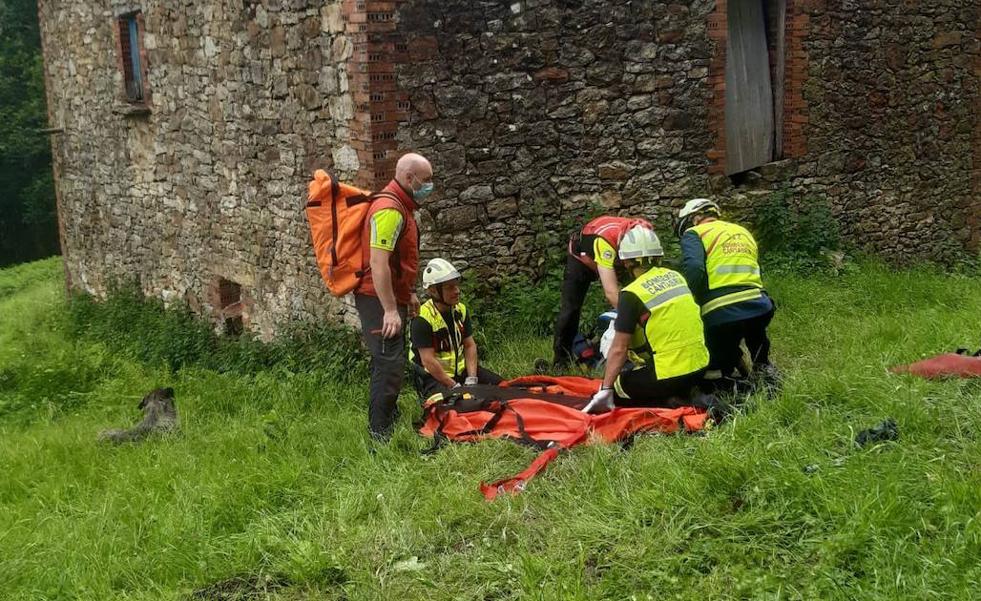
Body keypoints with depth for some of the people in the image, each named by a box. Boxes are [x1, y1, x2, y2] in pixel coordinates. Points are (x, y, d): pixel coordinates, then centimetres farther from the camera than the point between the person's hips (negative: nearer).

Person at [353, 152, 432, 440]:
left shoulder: (401, 206, 15)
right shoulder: (389, 209, -19)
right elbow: (378, 262, -26)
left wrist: (409, 293, 25)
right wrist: (390, 309, -27)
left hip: (391, 298, 11)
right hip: (379, 299, -11)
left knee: (389, 363, 21)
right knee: (389, 364, -10)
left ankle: (390, 417, 35)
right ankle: (380, 435, -6)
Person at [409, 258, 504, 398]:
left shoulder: (461, 310, 4)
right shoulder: (422, 319, -18)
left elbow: (470, 346, 4)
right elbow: (428, 361, -21)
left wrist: (471, 380, -10)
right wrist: (455, 387, -21)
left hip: (461, 370, 7)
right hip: (433, 376, -7)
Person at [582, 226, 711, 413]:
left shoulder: (632, 294, -12)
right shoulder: (676, 277, 7)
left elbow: (619, 349, -13)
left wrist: (604, 391, -9)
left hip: (669, 374, -7)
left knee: (613, 389, 12)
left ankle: (669, 402, -6)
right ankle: (690, 397, 6)